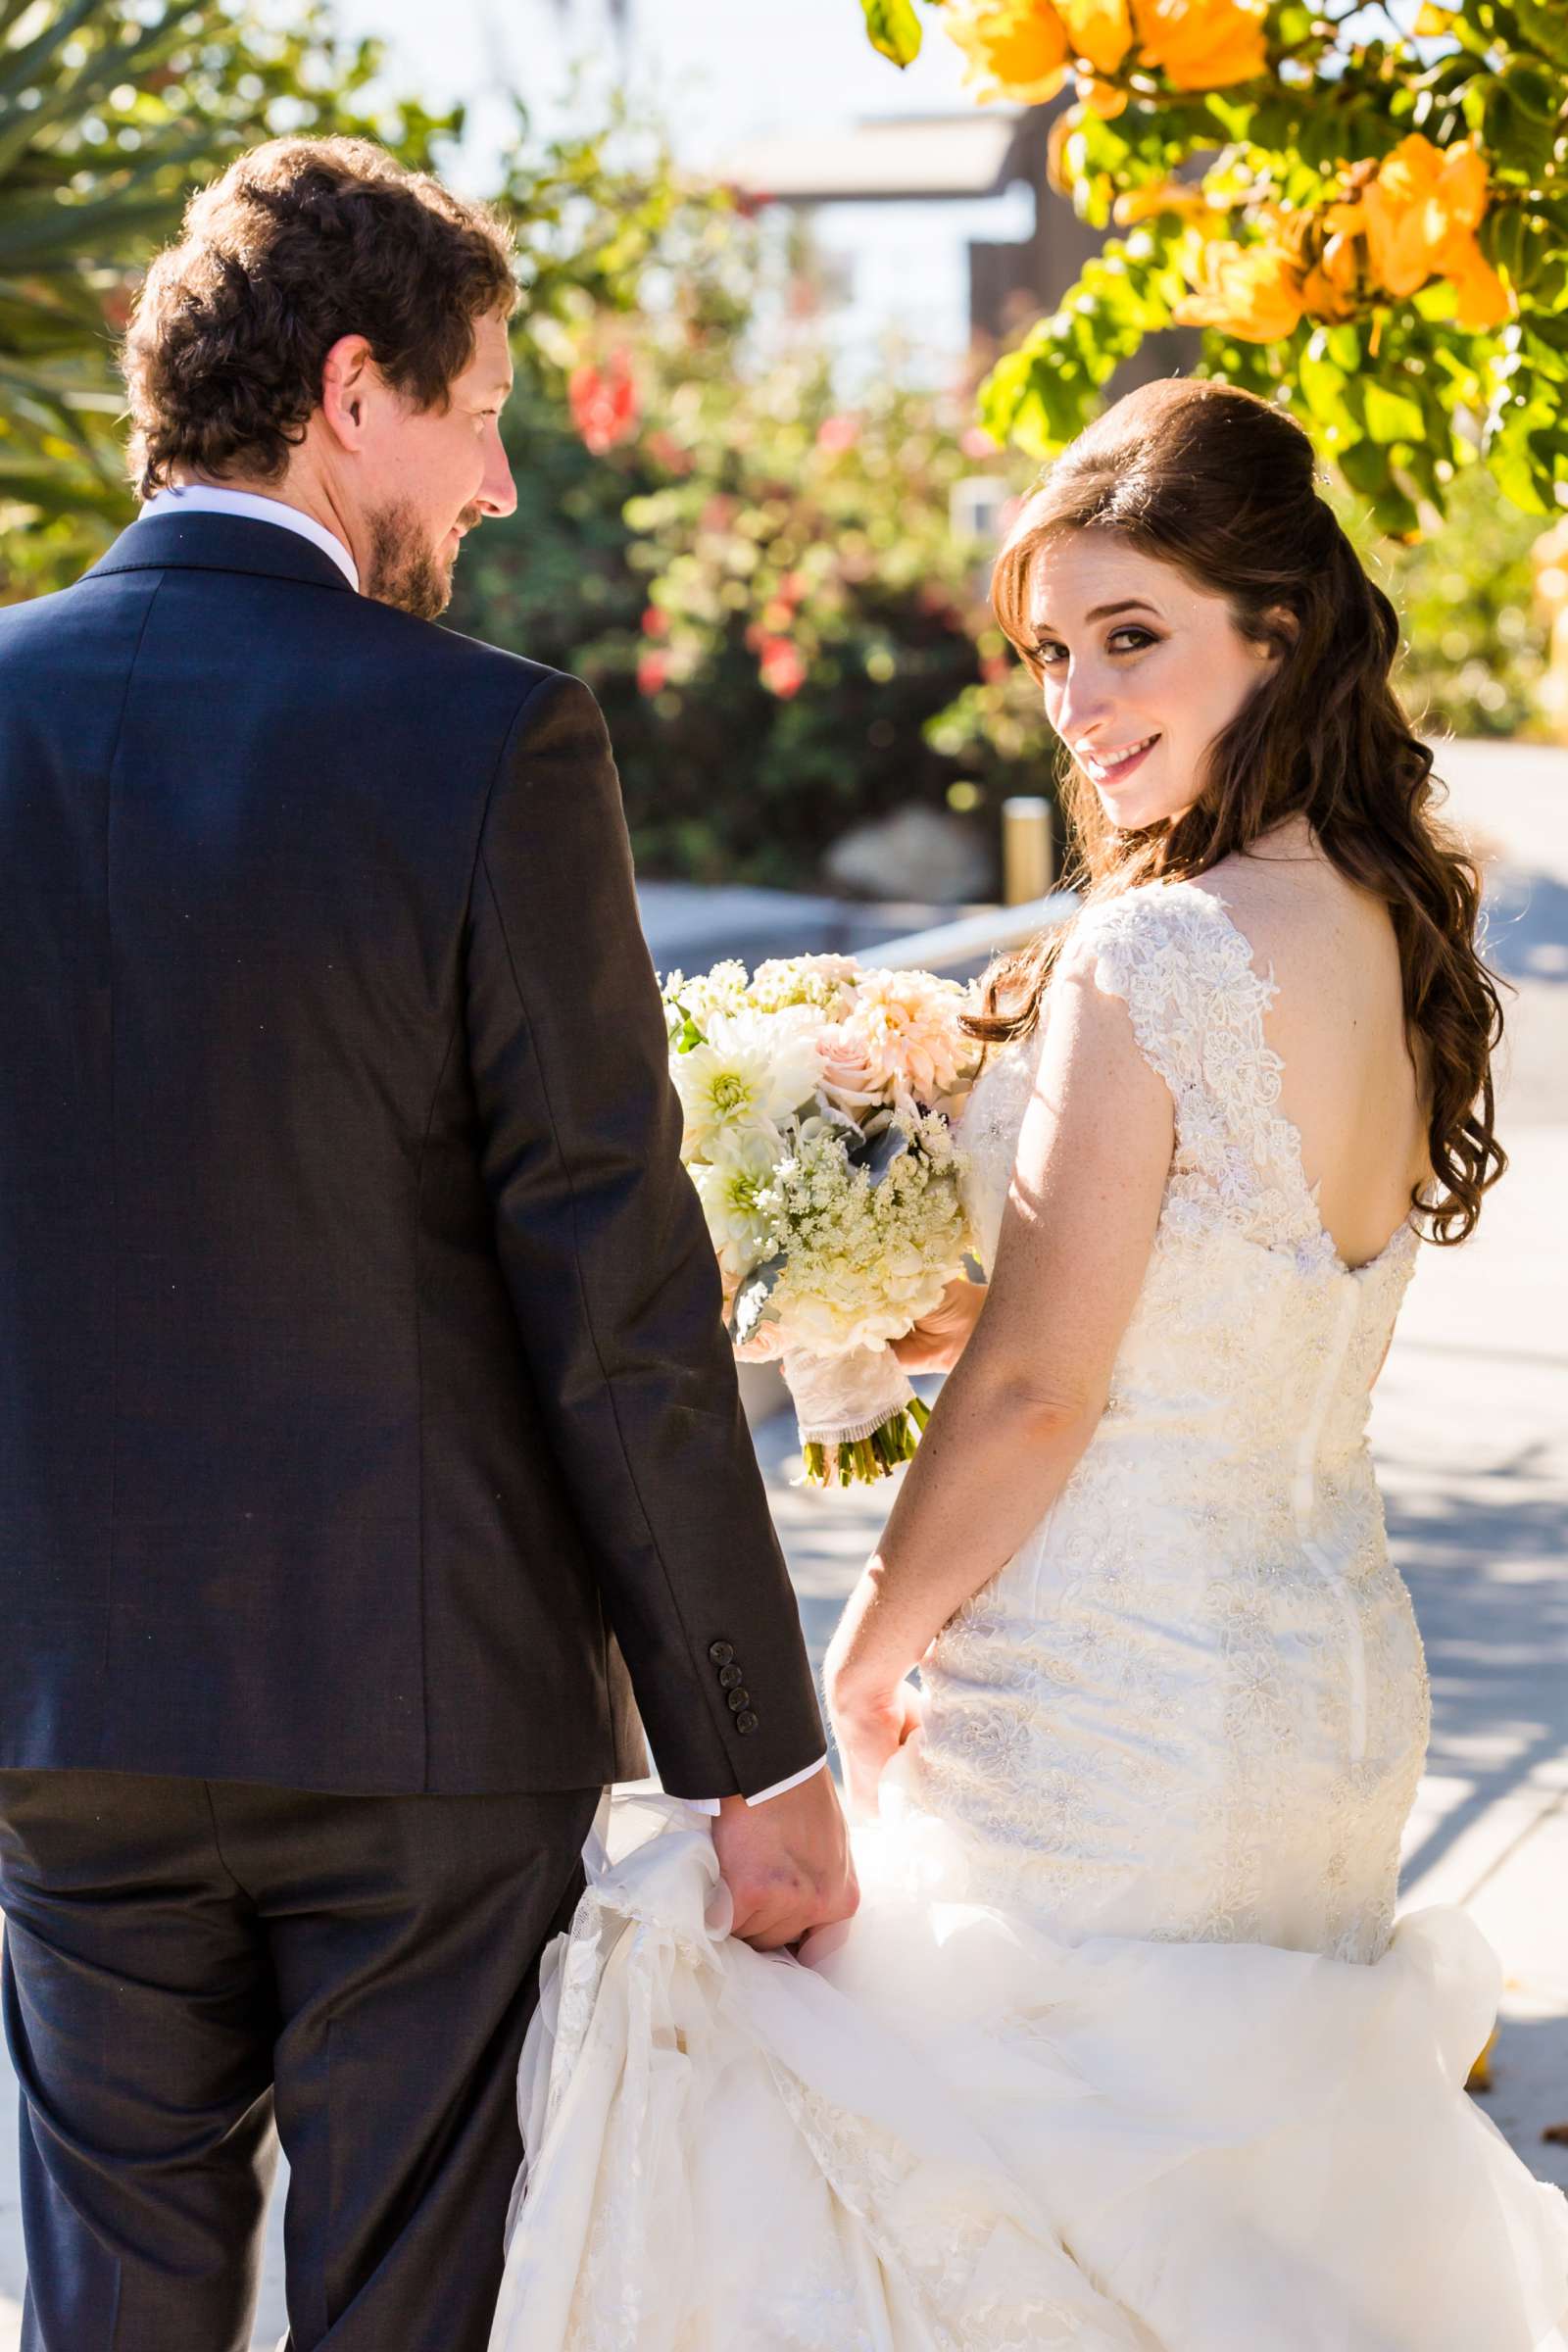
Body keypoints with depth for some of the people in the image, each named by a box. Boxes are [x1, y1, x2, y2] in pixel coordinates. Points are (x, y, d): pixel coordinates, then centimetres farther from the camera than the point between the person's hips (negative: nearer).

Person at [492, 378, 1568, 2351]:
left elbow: (1041, 1391, -18)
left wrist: (868, 1657, -5)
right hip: (1340, 1688, 9)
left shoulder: (1148, 959, -21)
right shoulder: (1396, 935, 4)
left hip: (1105, 1728, -9)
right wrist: (972, 1307, 12)